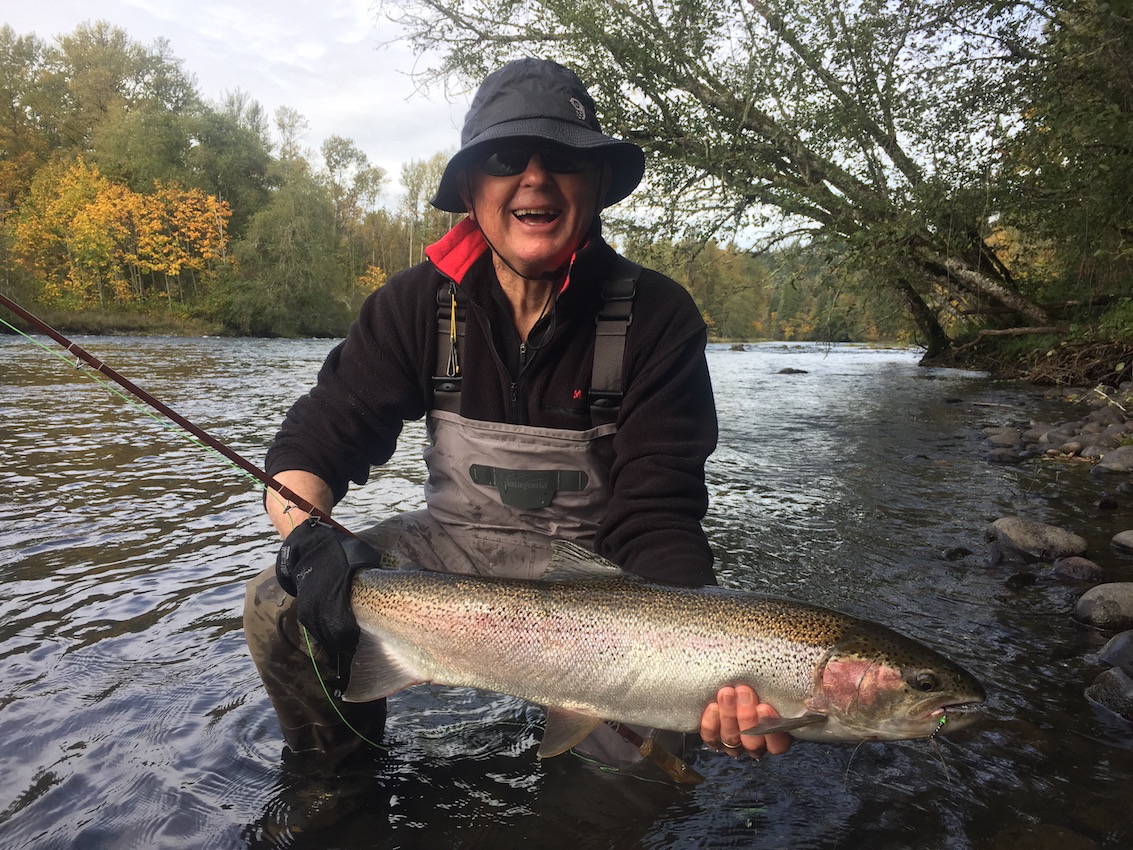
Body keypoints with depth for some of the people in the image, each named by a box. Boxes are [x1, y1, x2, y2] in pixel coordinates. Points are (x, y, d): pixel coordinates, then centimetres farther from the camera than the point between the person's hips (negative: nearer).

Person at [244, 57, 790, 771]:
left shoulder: (657, 317, -16)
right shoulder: (420, 303, -8)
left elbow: (655, 516, -20)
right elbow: (312, 444, -9)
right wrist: (308, 543, -32)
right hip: (451, 544, 3)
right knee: (278, 605, -17)